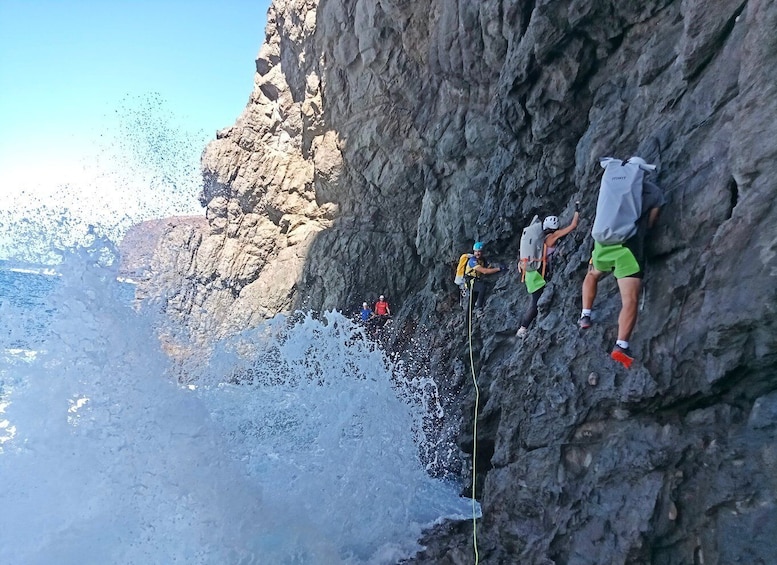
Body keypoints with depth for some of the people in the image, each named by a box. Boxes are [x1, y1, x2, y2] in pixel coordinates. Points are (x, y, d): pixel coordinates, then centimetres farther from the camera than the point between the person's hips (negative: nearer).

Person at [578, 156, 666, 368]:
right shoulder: (654, 191, 9)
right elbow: (650, 223, 17)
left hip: (603, 242, 4)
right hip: (629, 247, -3)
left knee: (592, 275, 34)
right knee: (630, 301, -7)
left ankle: (585, 315, 28)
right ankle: (621, 346, -21)